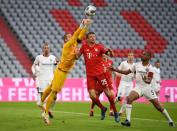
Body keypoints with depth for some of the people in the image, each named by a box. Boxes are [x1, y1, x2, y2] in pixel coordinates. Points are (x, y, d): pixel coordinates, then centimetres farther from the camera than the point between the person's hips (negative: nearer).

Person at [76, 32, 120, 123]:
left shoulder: (99, 47, 0)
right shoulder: (84, 46, 5)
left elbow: (110, 55, -7)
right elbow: (77, 56, 17)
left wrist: (109, 51, -29)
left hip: (100, 73, -1)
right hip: (90, 75, 2)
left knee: (108, 93, -3)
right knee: (92, 95, -9)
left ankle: (115, 112, 14)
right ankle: (102, 108, 19)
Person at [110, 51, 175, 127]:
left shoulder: (150, 68, -9)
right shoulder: (137, 65, 3)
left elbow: (149, 81, -17)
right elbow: (126, 72, 14)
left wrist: (146, 79, -40)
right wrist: (115, 70, 10)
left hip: (147, 88, -3)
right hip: (138, 87, 3)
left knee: (158, 106, 0)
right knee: (129, 99, -24)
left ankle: (170, 120, 20)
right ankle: (128, 121, -24)